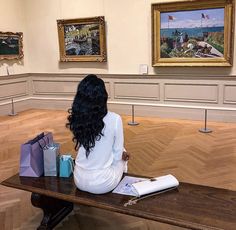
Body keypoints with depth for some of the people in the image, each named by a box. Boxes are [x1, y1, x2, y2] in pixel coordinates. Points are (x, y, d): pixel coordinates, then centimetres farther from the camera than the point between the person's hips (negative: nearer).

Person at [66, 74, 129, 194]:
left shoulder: (75, 118, -7)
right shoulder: (114, 119, -19)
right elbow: (117, 154, -9)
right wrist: (123, 155, 15)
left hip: (79, 181, 4)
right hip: (103, 184, -3)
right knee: (122, 157, 29)